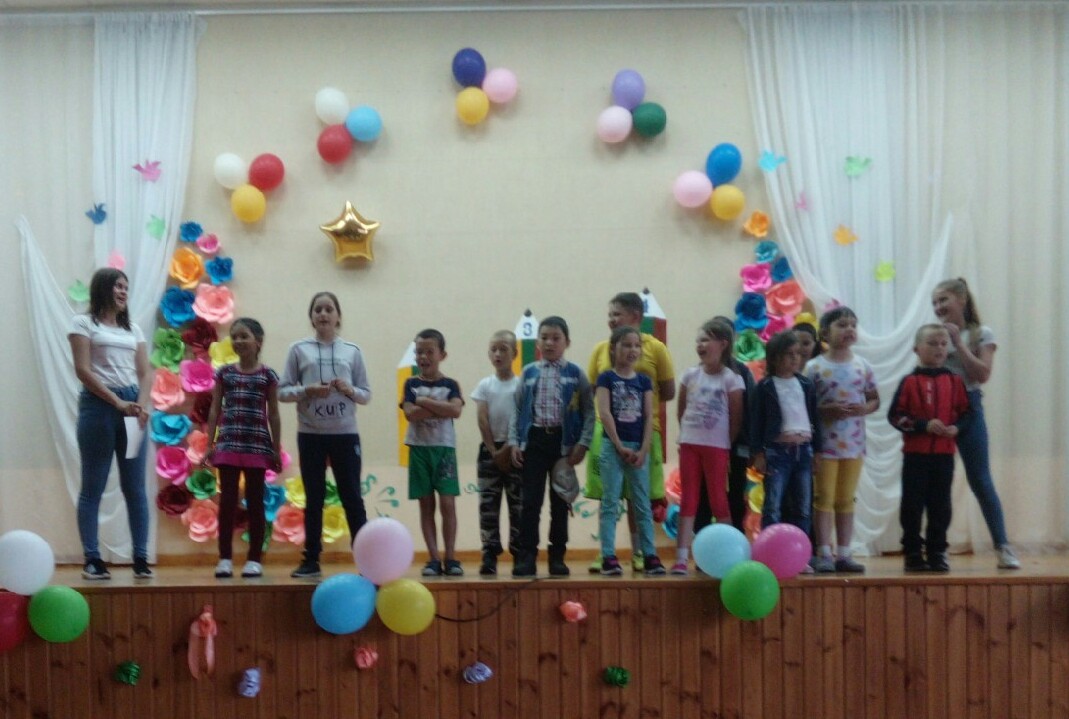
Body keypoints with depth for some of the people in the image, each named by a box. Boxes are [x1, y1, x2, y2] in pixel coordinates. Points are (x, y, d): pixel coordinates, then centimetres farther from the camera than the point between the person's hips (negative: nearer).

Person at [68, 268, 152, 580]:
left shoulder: (133, 329, 17)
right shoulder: (83, 323, 3)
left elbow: (144, 372, 11)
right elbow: (83, 370, -7)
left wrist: (141, 405, -8)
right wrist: (118, 403, -14)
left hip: (132, 406, 5)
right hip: (98, 404, -4)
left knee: (135, 487, 3)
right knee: (93, 487, 0)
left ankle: (141, 558, 6)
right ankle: (92, 559, 3)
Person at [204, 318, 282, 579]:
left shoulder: (267, 375, 2)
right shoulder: (224, 373, 7)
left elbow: (273, 414, 5)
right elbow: (215, 410, 9)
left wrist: (277, 450, 3)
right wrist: (209, 444, 4)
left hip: (257, 445, -1)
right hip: (228, 444, 1)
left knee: (255, 502, 5)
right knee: (227, 501, 3)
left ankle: (254, 559, 11)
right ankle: (225, 558, 9)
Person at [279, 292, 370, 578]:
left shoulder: (352, 351, 6)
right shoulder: (299, 349, 4)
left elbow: (366, 394, 8)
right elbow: (282, 391, 2)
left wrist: (349, 390, -12)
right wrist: (307, 390, -15)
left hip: (345, 434, 0)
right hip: (311, 434, 0)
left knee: (351, 497, 4)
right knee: (314, 498, 7)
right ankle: (311, 559, 14)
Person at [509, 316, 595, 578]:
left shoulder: (575, 374, 2)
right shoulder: (528, 373, 6)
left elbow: (589, 412, 1)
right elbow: (518, 410, 8)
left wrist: (582, 443, -8)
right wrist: (514, 442, -1)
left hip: (563, 441, 0)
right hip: (534, 439, 0)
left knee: (560, 501, 7)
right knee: (531, 500, -2)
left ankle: (557, 556, 16)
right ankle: (527, 556, 3)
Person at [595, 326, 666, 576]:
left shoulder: (643, 381, 8)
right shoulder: (606, 378, -2)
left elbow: (649, 417, 3)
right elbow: (604, 413, -9)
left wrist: (643, 450, -6)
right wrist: (620, 446, -13)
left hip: (639, 447, 3)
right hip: (612, 446, -3)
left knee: (643, 504, 6)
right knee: (610, 502, -1)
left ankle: (650, 555, 9)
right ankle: (608, 557, 0)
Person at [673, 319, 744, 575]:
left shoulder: (731, 379, -6)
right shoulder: (690, 375, 4)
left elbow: (736, 418, -4)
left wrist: (727, 445, -3)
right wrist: (687, 432, 6)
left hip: (716, 447, -3)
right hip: (689, 444, 3)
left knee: (718, 500, 3)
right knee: (688, 501, 3)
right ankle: (681, 558, 1)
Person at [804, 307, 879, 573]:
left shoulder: (863, 366, 5)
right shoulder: (814, 367, -7)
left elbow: (875, 399, 10)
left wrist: (864, 409, -10)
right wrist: (825, 410, -21)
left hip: (854, 443, 4)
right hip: (825, 443, -4)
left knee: (846, 500, 11)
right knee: (824, 499, 1)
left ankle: (844, 554, 17)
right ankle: (824, 554, 5)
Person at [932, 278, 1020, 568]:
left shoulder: (982, 334, 1)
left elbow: (982, 374, -11)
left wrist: (958, 342, -11)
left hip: (968, 408, -2)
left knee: (980, 481, -2)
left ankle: (1003, 547, 6)